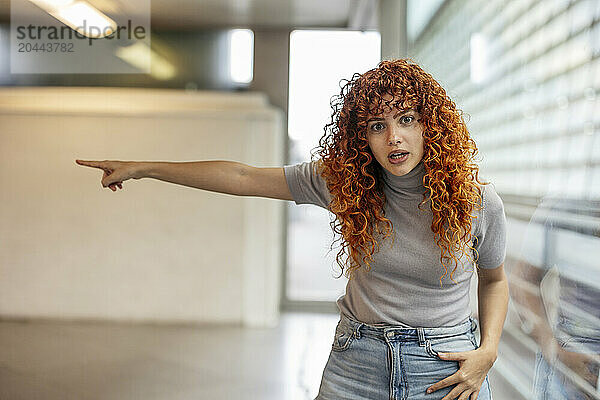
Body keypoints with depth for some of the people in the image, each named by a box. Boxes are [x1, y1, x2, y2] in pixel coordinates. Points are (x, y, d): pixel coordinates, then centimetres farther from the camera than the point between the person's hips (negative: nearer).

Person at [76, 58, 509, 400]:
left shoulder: (479, 201, -8)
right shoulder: (342, 180, -6)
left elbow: (494, 279, 10)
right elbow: (242, 177, -3)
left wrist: (488, 351, -6)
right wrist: (141, 168, -1)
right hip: (355, 364, 1)